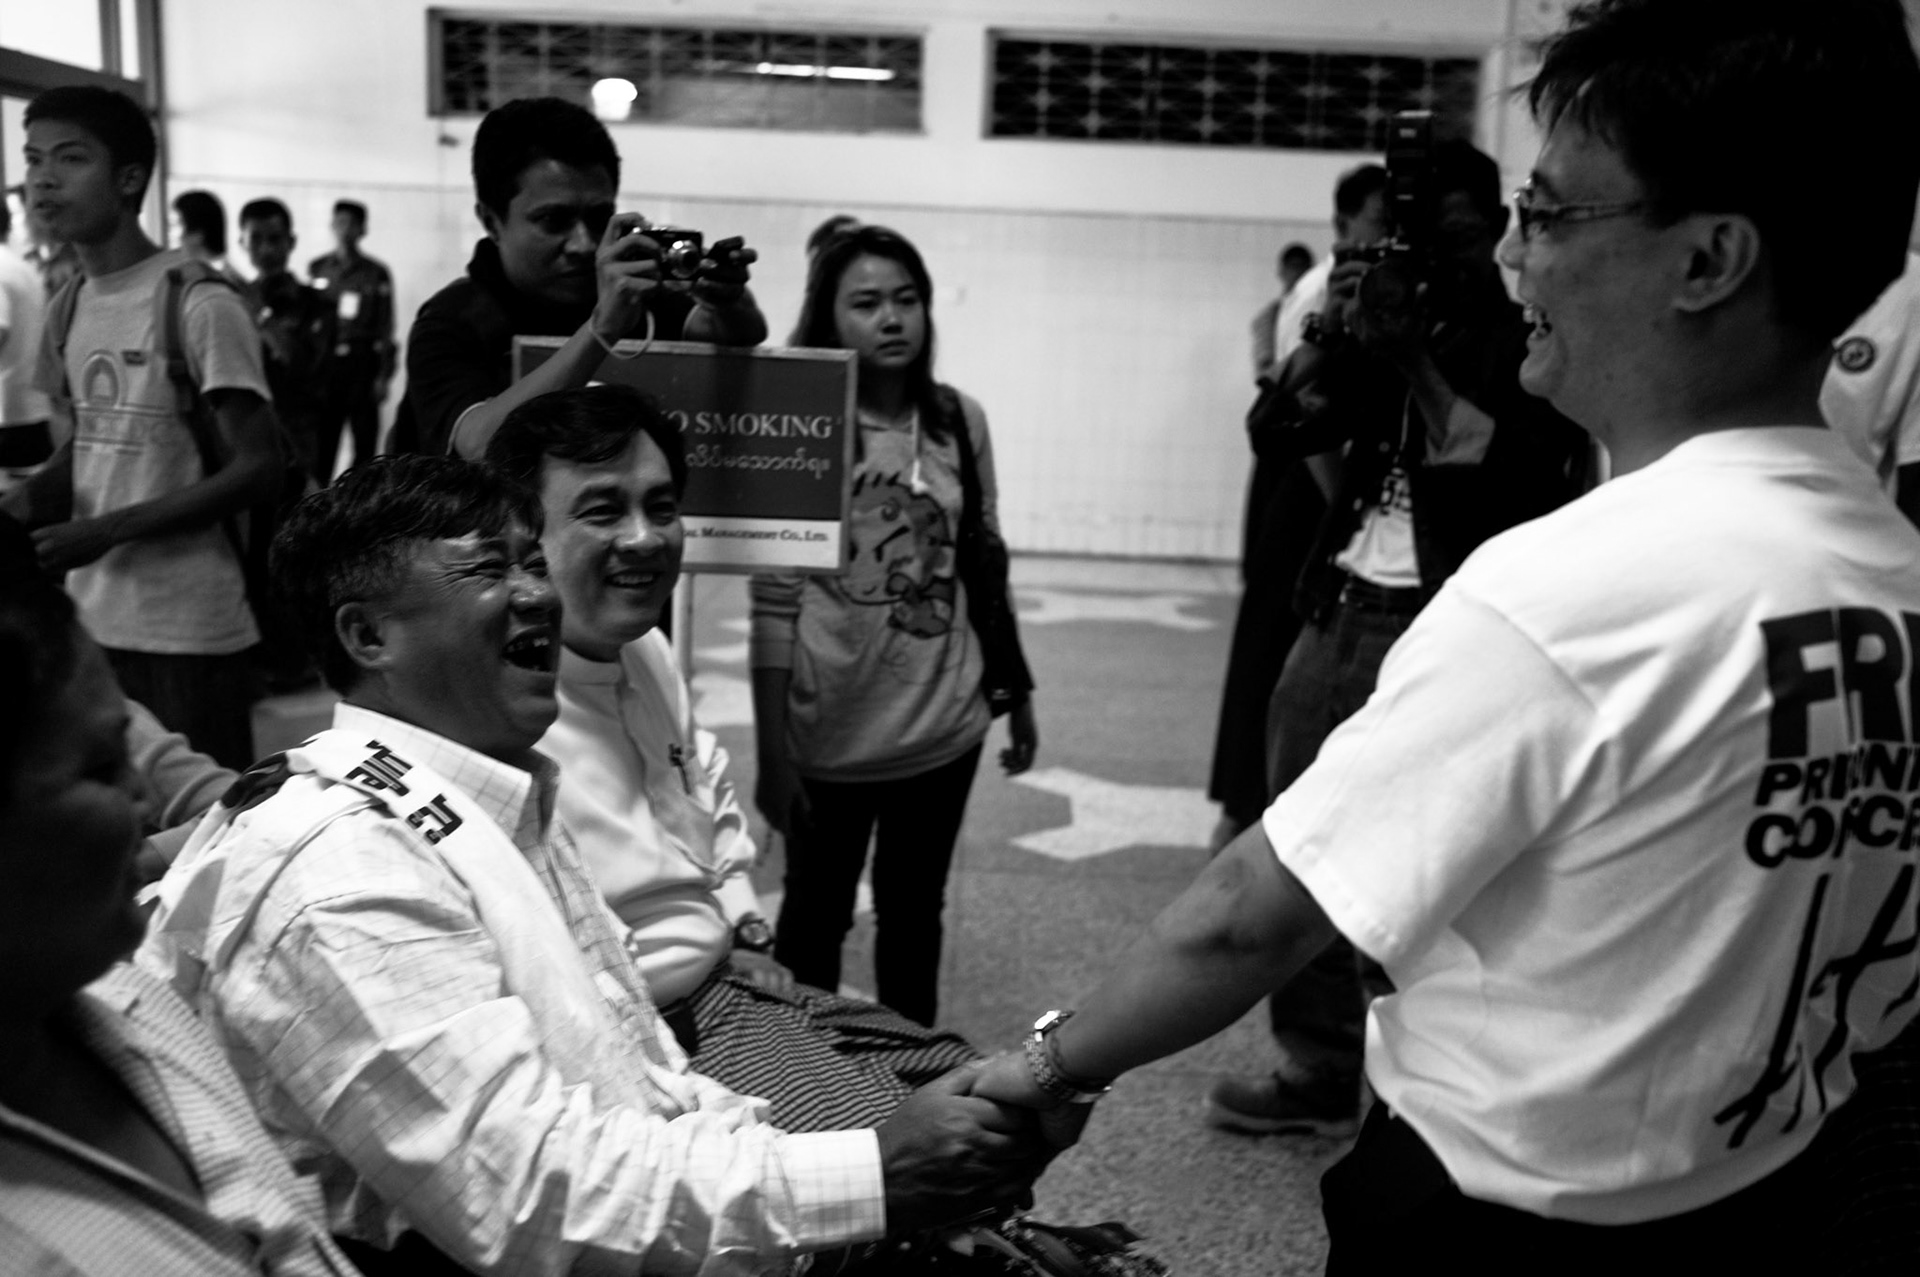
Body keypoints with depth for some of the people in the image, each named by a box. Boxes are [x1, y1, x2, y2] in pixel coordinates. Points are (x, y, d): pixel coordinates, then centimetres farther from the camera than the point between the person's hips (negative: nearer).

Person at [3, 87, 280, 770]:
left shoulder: (199, 305, -12)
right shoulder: (67, 309, 10)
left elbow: (258, 469, -14)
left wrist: (108, 530, -17)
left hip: (189, 633, -6)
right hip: (89, 620, 7)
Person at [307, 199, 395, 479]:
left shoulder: (376, 274, 4)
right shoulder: (317, 269, 11)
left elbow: (385, 327, 3)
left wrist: (383, 375, -3)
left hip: (363, 363, -2)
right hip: (324, 363, 2)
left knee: (365, 440, 0)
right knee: (321, 441, 0)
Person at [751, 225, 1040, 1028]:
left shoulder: (960, 422, 0)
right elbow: (773, 606, -10)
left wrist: (1017, 695, 11)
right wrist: (771, 754, -11)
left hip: (944, 726, 3)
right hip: (830, 735, -3)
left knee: (914, 911, 18)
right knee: (816, 913, 14)